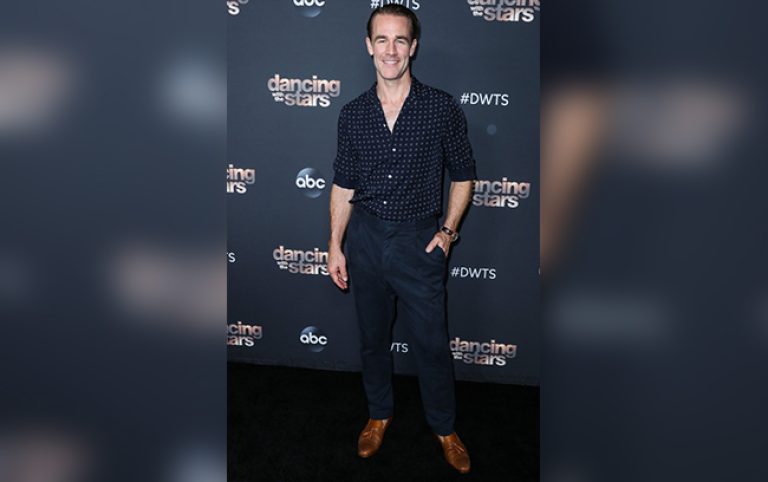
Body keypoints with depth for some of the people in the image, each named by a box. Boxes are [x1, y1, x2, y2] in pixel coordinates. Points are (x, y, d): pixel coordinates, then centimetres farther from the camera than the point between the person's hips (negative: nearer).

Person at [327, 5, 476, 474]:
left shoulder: (443, 108, -8)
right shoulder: (353, 114, 0)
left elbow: (463, 175, 2)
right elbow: (344, 185, 7)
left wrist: (449, 230, -6)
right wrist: (335, 246, 5)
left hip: (419, 240, -2)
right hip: (366, 238, 3)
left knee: (432, 342, 7)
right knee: (373, 336, 17)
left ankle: (445, 427, 30)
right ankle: (380, 414, 39)